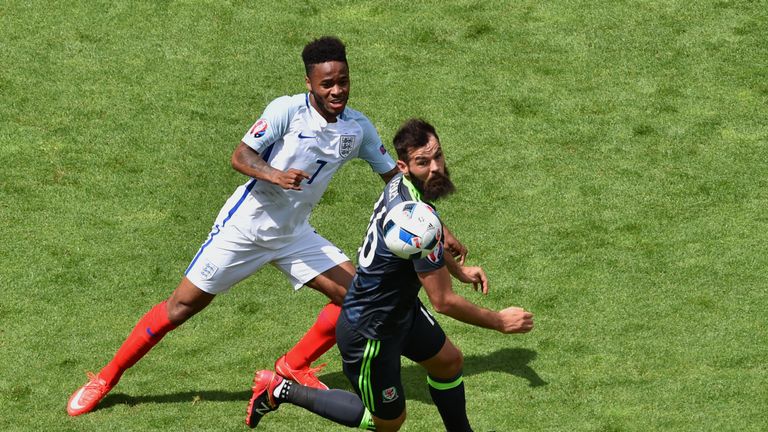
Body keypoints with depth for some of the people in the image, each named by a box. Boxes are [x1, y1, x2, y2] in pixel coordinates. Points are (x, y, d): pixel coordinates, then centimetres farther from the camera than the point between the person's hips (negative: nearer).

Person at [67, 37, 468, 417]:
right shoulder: (287, 110, -18)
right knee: (181, 306, -3)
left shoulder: (358, 128, -3)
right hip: (245, 225, -5)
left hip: (294, 233, 5)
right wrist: (274, 175, -39)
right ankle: (106, 377, 12)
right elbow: (240, 156, -19)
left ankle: (294, 366, 13)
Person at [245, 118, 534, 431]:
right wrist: (500, 322, -17)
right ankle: (281, 390, 17)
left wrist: (458, 270, 13)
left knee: (449, 362, 24)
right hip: (370, 332, -9)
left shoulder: (400, 184, -8)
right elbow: (443, 302, -28)